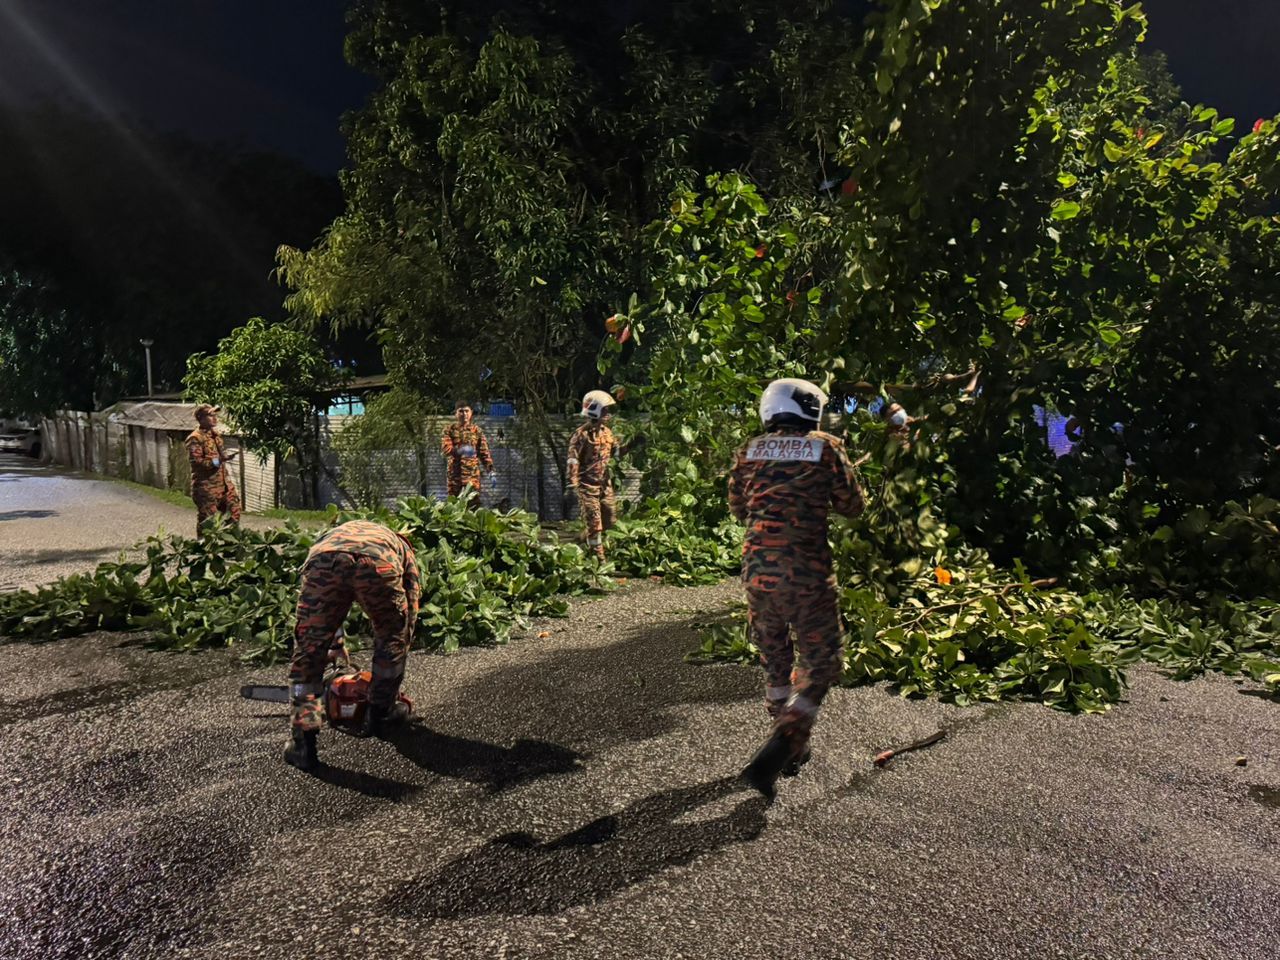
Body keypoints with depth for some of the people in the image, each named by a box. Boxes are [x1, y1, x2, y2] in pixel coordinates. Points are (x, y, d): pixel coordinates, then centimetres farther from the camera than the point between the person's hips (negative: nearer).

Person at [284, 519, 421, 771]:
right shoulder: (401, 547, 41)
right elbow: (409, 616, 40)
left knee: (308, 648, 16)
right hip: (379, 566, -1)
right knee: (393, 636, 27)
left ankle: (303, 741, 12)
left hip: (324, 562, 1)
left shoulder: (330, 535, 48)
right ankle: (381, 711, 38)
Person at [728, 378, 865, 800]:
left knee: (775, 659, 20)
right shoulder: (826, 448, -3)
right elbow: (852, 506, 5)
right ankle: (776, 751, -5)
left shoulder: (750, 450, 6)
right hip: (807, 572, -4)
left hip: (757, 569, 4)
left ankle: (791, 748, 34)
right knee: (821, 663, 9)